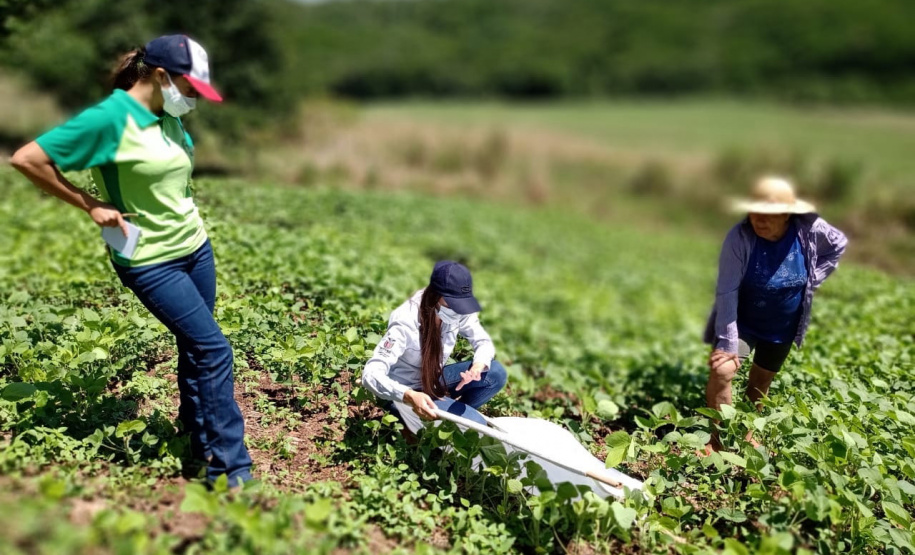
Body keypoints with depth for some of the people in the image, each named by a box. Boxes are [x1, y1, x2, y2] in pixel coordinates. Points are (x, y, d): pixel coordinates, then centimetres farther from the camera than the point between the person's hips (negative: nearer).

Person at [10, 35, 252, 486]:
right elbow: (25, 159, -16)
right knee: (214, 350, -9)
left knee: (194, 349, 15)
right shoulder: (110, 118, -19)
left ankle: (201, 444, 34)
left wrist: (180, 201, 10)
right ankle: (233, 470, 2)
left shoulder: (169, 118, 4)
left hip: (196, 248, 8)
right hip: (151, 262, -7)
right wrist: (90, 206, -13)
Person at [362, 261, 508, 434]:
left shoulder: (458, 311, -16)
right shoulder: (406, 323, -32)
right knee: (475, 424, -21)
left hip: (435, 379, 6)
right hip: (408, 391, -6)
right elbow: (371, 374, -37)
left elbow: (484, 341, -4)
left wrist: (478, 366, -29)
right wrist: (409, 396, -55)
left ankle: (456, 411, 2)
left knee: (496, 373, -15)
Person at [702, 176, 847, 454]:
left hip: (783, 326, 4)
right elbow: (727, 292, -28)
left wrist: (811, 280, -2)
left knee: (760, 383, 18)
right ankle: (718, 439, -7)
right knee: (721, 371, -23)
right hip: (741, 321, -3)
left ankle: (746, 432, 40)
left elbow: (839, 244, 5)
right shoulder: (740, 237, -28)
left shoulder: (809, 229, -18)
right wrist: (727, 342, -31)